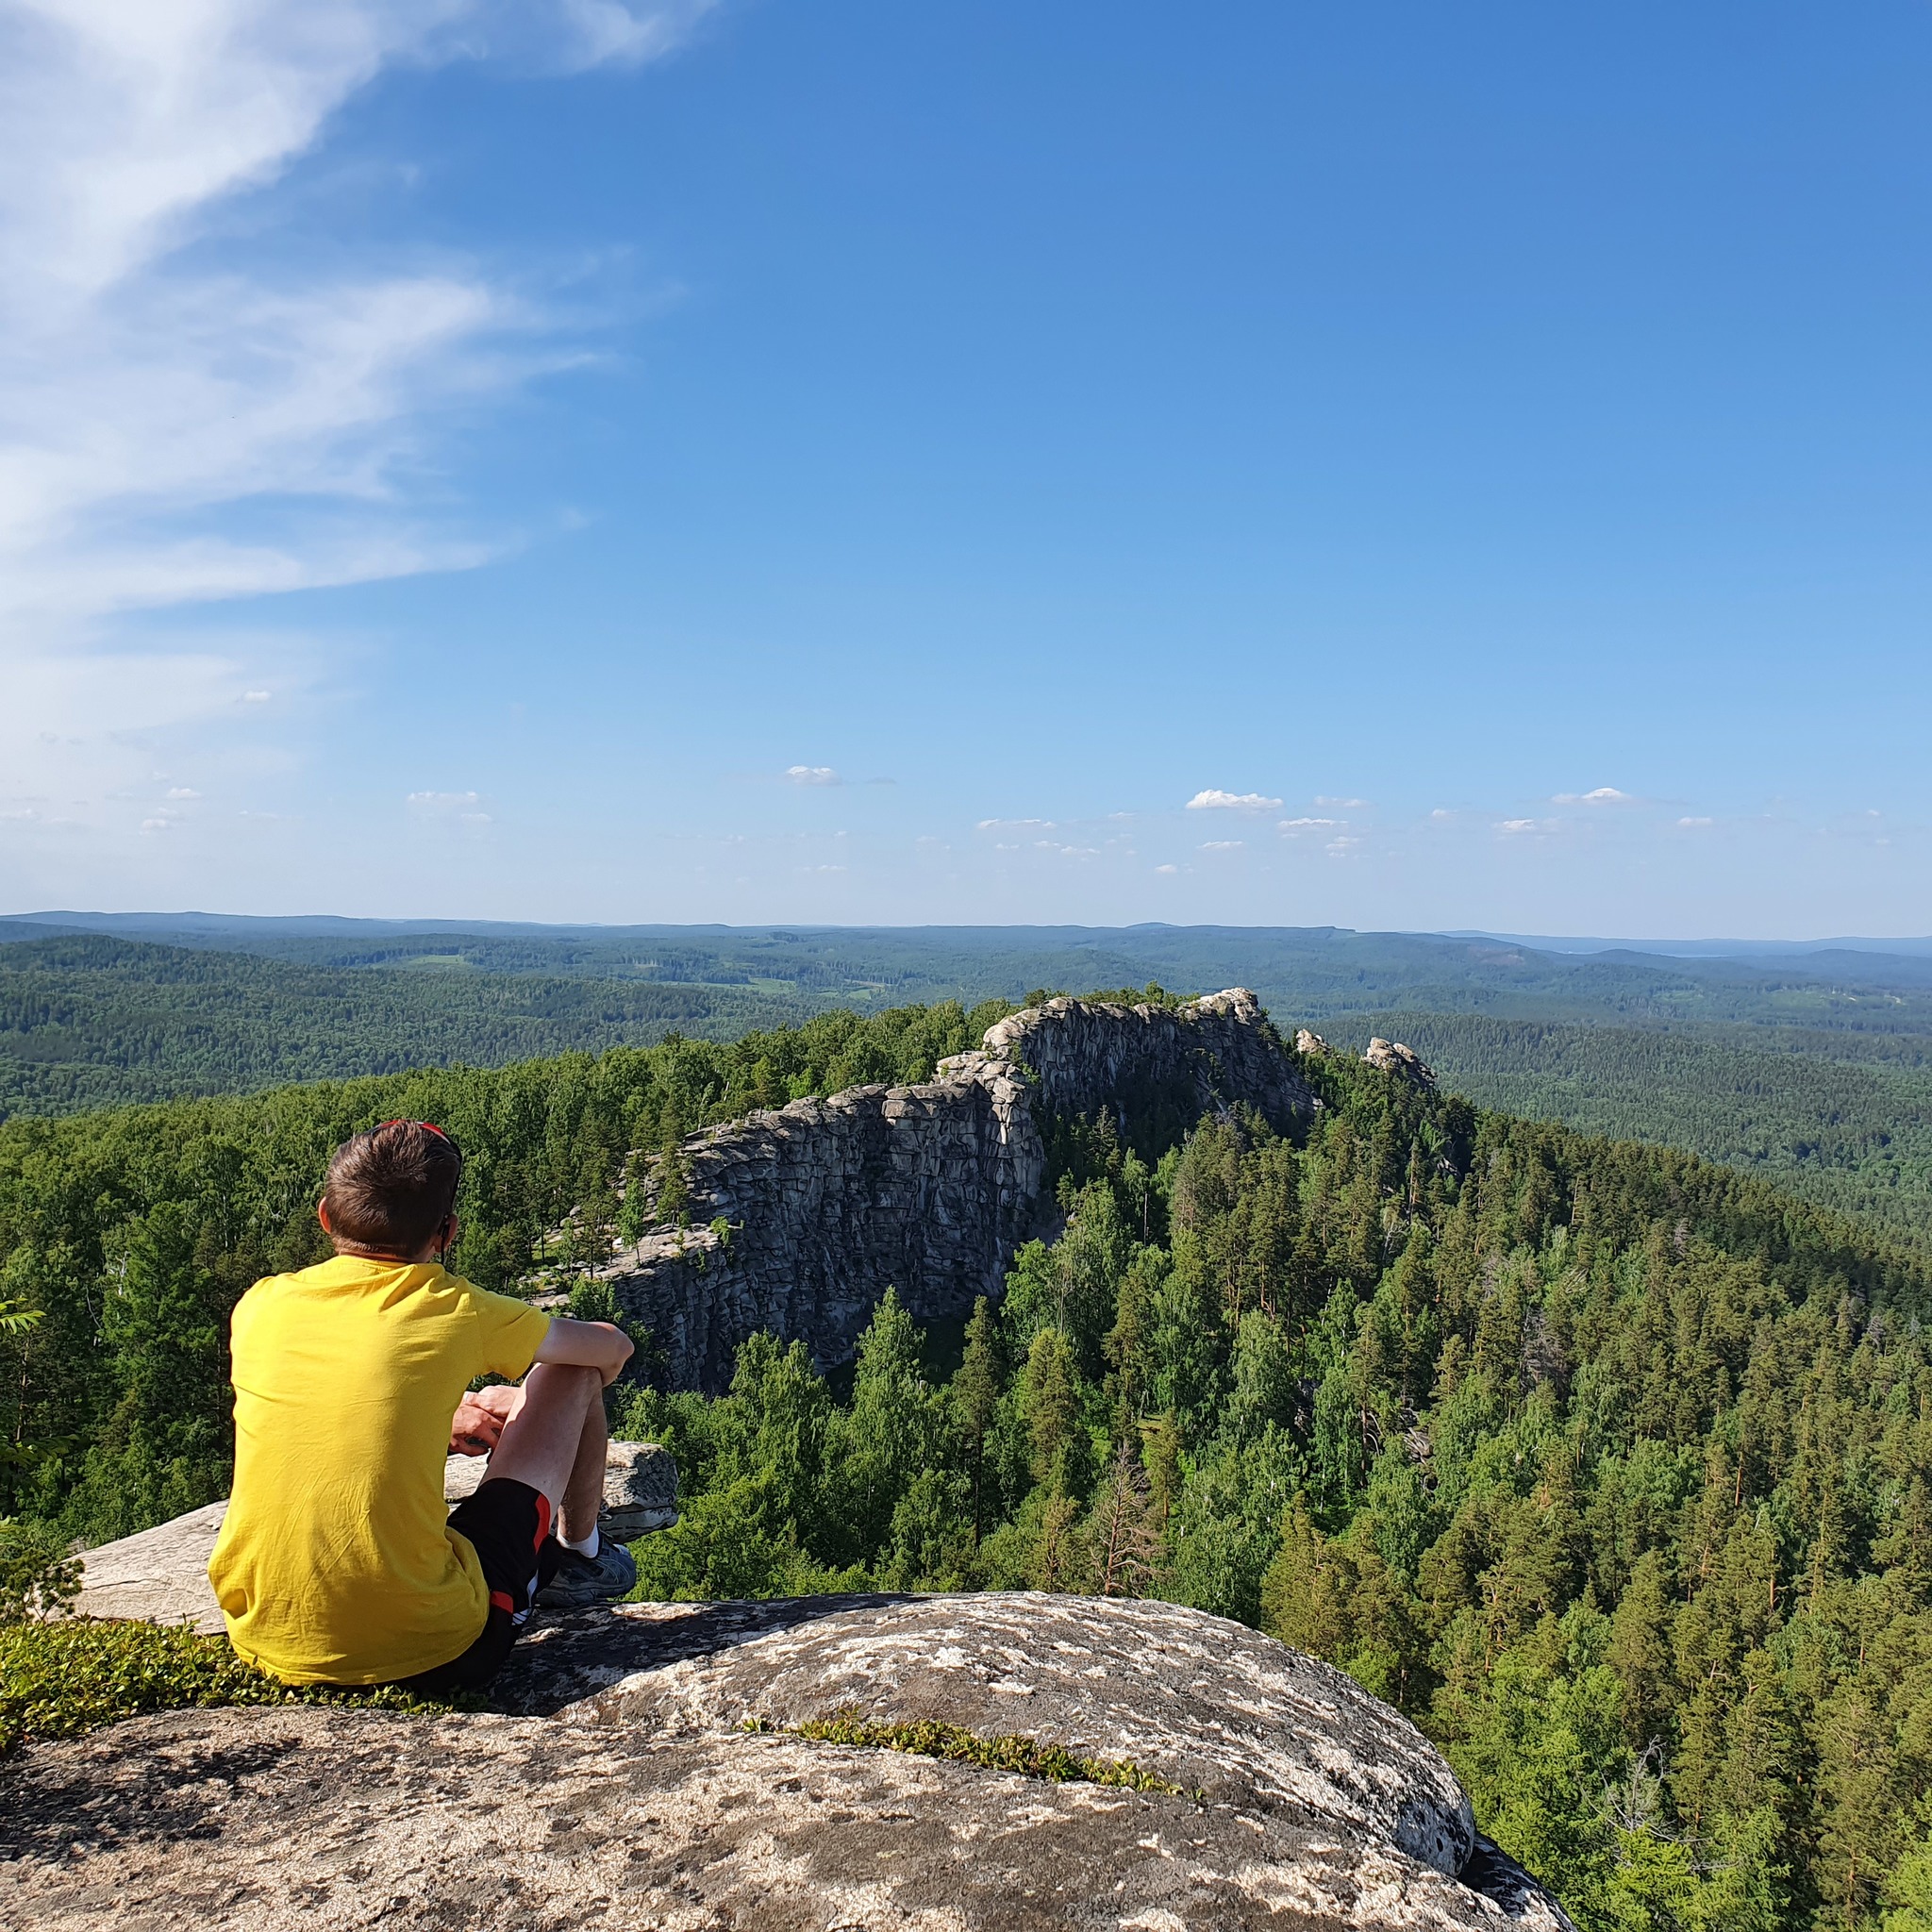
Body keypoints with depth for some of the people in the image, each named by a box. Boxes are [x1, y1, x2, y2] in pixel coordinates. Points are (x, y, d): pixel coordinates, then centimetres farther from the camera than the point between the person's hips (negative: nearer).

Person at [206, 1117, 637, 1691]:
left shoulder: (259, 1307, 1)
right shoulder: (453, 1311, -8)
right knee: (569, 1374, 10)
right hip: (431, 1653, -4)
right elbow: (613, 1347, 10)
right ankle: (580, 1556, 36)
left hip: (265, 1646, 5)